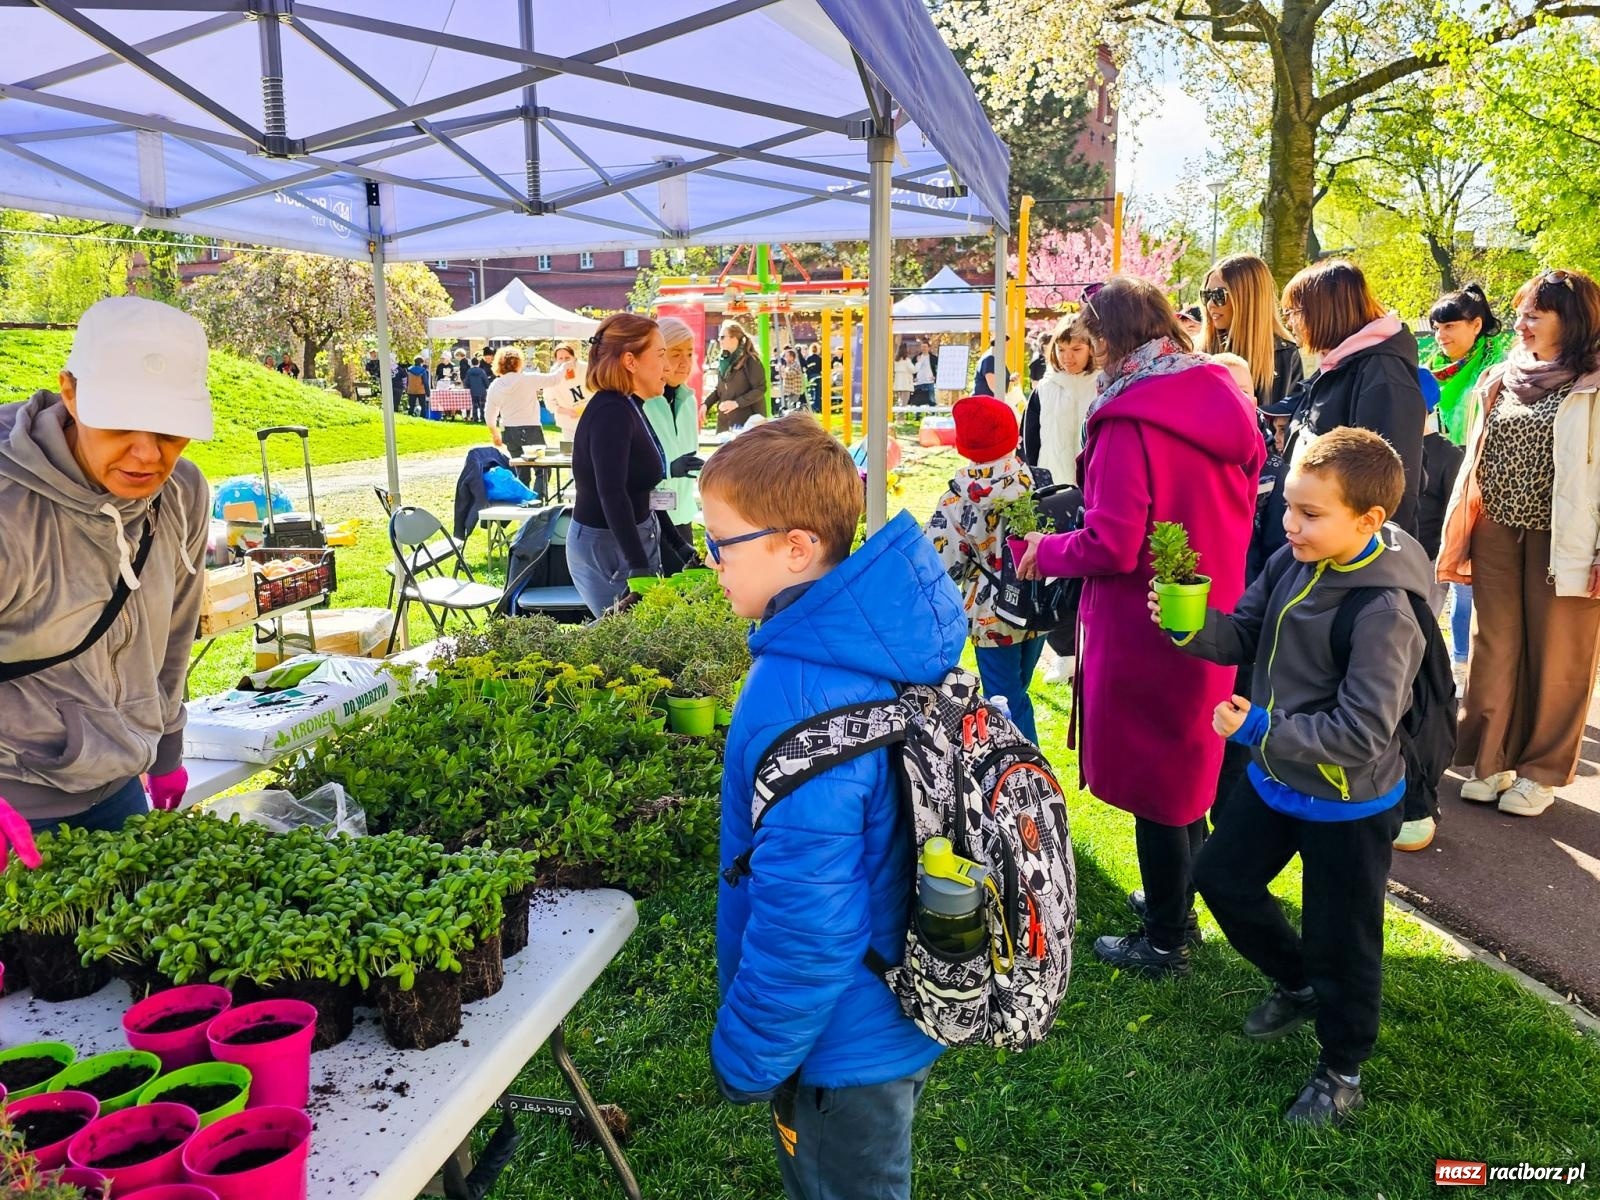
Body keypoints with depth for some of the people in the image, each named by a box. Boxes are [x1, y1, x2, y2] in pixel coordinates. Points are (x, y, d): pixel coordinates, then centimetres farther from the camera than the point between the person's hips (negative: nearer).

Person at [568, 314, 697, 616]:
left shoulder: (629, 408, 9)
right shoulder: (611, 413, -20)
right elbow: (612, 494, -31)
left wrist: (679, 545, 17)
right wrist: (639, 568, -37)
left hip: (633, 540, 10)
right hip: (605, 548, -10)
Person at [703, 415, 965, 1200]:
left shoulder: (801, 700, -34)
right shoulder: (889, 642, -6)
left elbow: (804, 918, -31)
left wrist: (746, 1056, -14)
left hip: (847, 1046, -8)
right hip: (903, 1007, 8)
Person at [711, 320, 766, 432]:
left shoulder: (749, 360, -10)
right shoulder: (723, 360, 11)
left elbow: (760, 389, -14)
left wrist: (736, 403, -20)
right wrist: (706, 405, 3)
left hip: (746, 420, -7)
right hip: (725, 420, 7)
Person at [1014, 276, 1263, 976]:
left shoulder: (1129, 421, -23)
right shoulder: (1225, 402, 1)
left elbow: (1111, 546, -25)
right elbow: (1241, 506, 10)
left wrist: (1043, 553, -8)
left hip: (1144, 628, -8)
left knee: (1152, 784, 7)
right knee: (1188, 762, 23)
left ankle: (1164, 943, 22)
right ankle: (1178, 901, 42)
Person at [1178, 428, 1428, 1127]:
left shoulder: (1386, 611, -29)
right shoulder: (1293, 562, -9)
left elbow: (1362, 733, -31)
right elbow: (1243, 638, -1)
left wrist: (1260, 728, -28)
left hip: (1349, 805, -7)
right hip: (1274, 778, 7)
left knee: (1340, 941, 10)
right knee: (1221, 877, 21)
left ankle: (1341, 1071, 35)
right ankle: (1297, 984, 46)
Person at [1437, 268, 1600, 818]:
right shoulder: (1503, 380, 11)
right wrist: (1461, 537, 10)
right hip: (1499, 533, 5)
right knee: (1495, 650, 7)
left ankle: (1540, 771, 16)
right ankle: (1490, 761, 17)